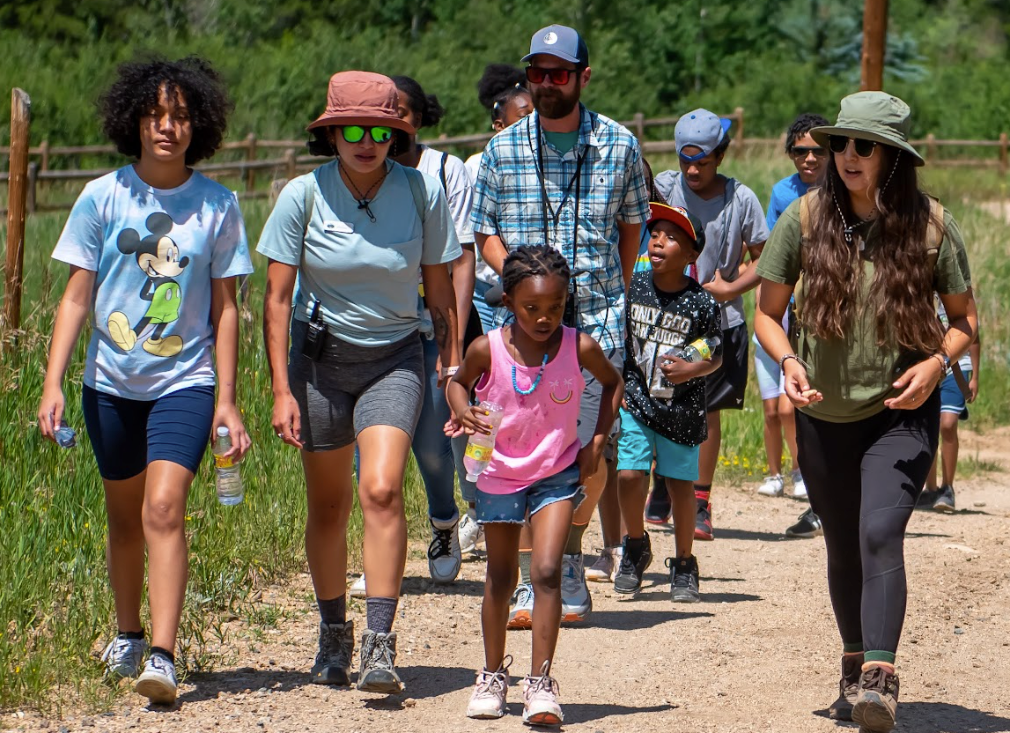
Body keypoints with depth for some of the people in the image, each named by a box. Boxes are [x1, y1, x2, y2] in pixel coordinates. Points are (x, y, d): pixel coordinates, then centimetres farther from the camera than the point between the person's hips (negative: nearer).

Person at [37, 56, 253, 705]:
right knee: (124, 516, 15)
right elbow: (77, 298, 2)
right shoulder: (103, 198, -2)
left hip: (185, 382, -2)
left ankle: (163, 657, -23)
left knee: (164, 507, -18)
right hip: (112, 382, 2)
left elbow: (225, 307, 4)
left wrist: (227, 402, 2)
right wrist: (53, 383, -6)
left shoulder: (218, 206, -2)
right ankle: (128, 633, 37)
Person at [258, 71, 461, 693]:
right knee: (328, 504, 8)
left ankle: (381, 643, -21)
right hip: (320, 357, 1)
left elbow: (440, 290, 3)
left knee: (381, 489, -20)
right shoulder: (304, 195, -10)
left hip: (394, 357, -1)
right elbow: (278, 298, -6)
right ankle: (334, 635, 27)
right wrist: (282, 389, -10)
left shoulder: (422, 193, -8)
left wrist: (454, 371, 3)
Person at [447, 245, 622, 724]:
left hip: (558, 473, -1)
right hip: (499, 474, 1)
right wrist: (463, 414, -16)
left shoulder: (579, 348, -15)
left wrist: (598, 441, -4)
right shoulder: (487, 350, -17)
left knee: (547, 571, -15)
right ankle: (492, 675, 31)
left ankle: (540, 683, -11)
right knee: (500, 578, 13)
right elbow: (459, 383, 5)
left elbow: (613, 383, 5)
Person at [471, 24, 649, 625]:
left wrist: (619, 294, 9)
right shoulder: (504, 148, 5)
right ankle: (531, 575, 3)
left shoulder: (619, 146, 4)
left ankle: (570, 559, 20)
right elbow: (486, 232, 10)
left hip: (597, 316, 0)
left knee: (588, 450, -3)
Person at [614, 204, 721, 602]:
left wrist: (690, 370, -21)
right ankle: (636, 547, 18)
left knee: (681, 484, 6)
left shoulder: (702, 303, -9)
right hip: (635, 401, 1)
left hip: (682, 408, -1)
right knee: (629, 475, -9)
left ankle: (684, 565, 23)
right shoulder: (633, 288, -3)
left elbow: (716, 356, -3)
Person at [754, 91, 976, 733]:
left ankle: (879, 679, -29)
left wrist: (937, 361, -16)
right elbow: (768, 312, 4)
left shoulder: (931, 224, -8)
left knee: (880, 532, -22)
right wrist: (787, 360, -15)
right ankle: (855, 666, 34)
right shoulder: (806, 219, -5)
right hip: (824, 414, 3)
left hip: (900, 412, -3)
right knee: (843, 548, 14)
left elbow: (965, 317, 4)